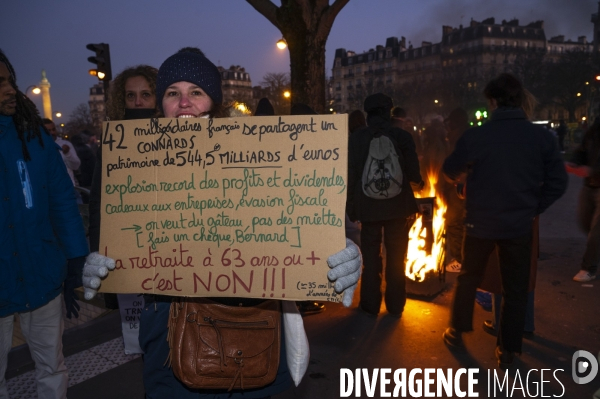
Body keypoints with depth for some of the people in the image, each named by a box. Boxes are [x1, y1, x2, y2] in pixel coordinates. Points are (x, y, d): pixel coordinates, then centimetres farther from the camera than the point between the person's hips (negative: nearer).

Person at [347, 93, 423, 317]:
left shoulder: (356, 139, -2)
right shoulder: (402, 137, -4)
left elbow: (350, 176, -3)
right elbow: (413, 173, -6)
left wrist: (351, 207, 4)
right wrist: (419, 182, 17)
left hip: (369, 206, 0)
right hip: (397, 205, 0)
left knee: (371, 257, 10)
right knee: (396, 258, 10)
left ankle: (371, 305, 16)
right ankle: (395, 306, 18)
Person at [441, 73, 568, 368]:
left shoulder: (475, 136, -13)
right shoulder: (542, 137, -8)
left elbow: (450, 171, 3)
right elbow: (558, 183, -6)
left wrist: (464, 173, 25)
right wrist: (534, 208, 7)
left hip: (481, 222, 0)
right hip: (519, 225, 1)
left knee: (468, 278, 21)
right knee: (515, 288, 15)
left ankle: (456, 331, 33)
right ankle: (507, 350, 23)